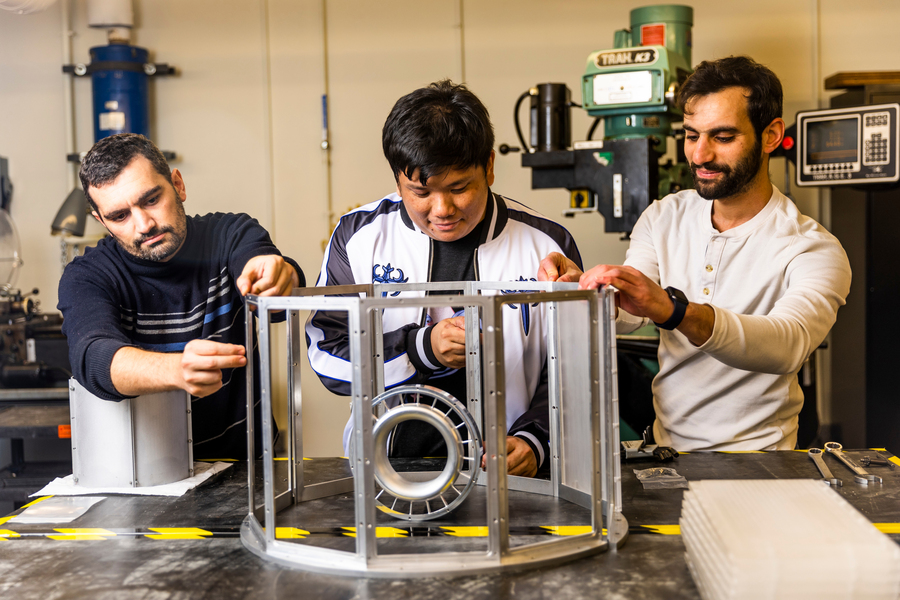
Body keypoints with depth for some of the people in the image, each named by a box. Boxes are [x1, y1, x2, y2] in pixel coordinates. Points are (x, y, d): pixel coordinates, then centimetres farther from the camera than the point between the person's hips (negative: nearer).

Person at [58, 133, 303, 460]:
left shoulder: (230, 234, 3)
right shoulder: (86, 277, -1)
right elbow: (93, 356, -22)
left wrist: (276, 273, -44)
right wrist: (177, 369, -43)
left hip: (244, 457, 1)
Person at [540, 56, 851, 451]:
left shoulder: (814, 249, -9)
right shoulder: (662, 218, 7)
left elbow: (788, 344, -29)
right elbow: (623, 317, -4)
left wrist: (671, 309, -44)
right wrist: (582, 288, -27)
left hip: (755, 460, -3)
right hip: (664, 445, 3)